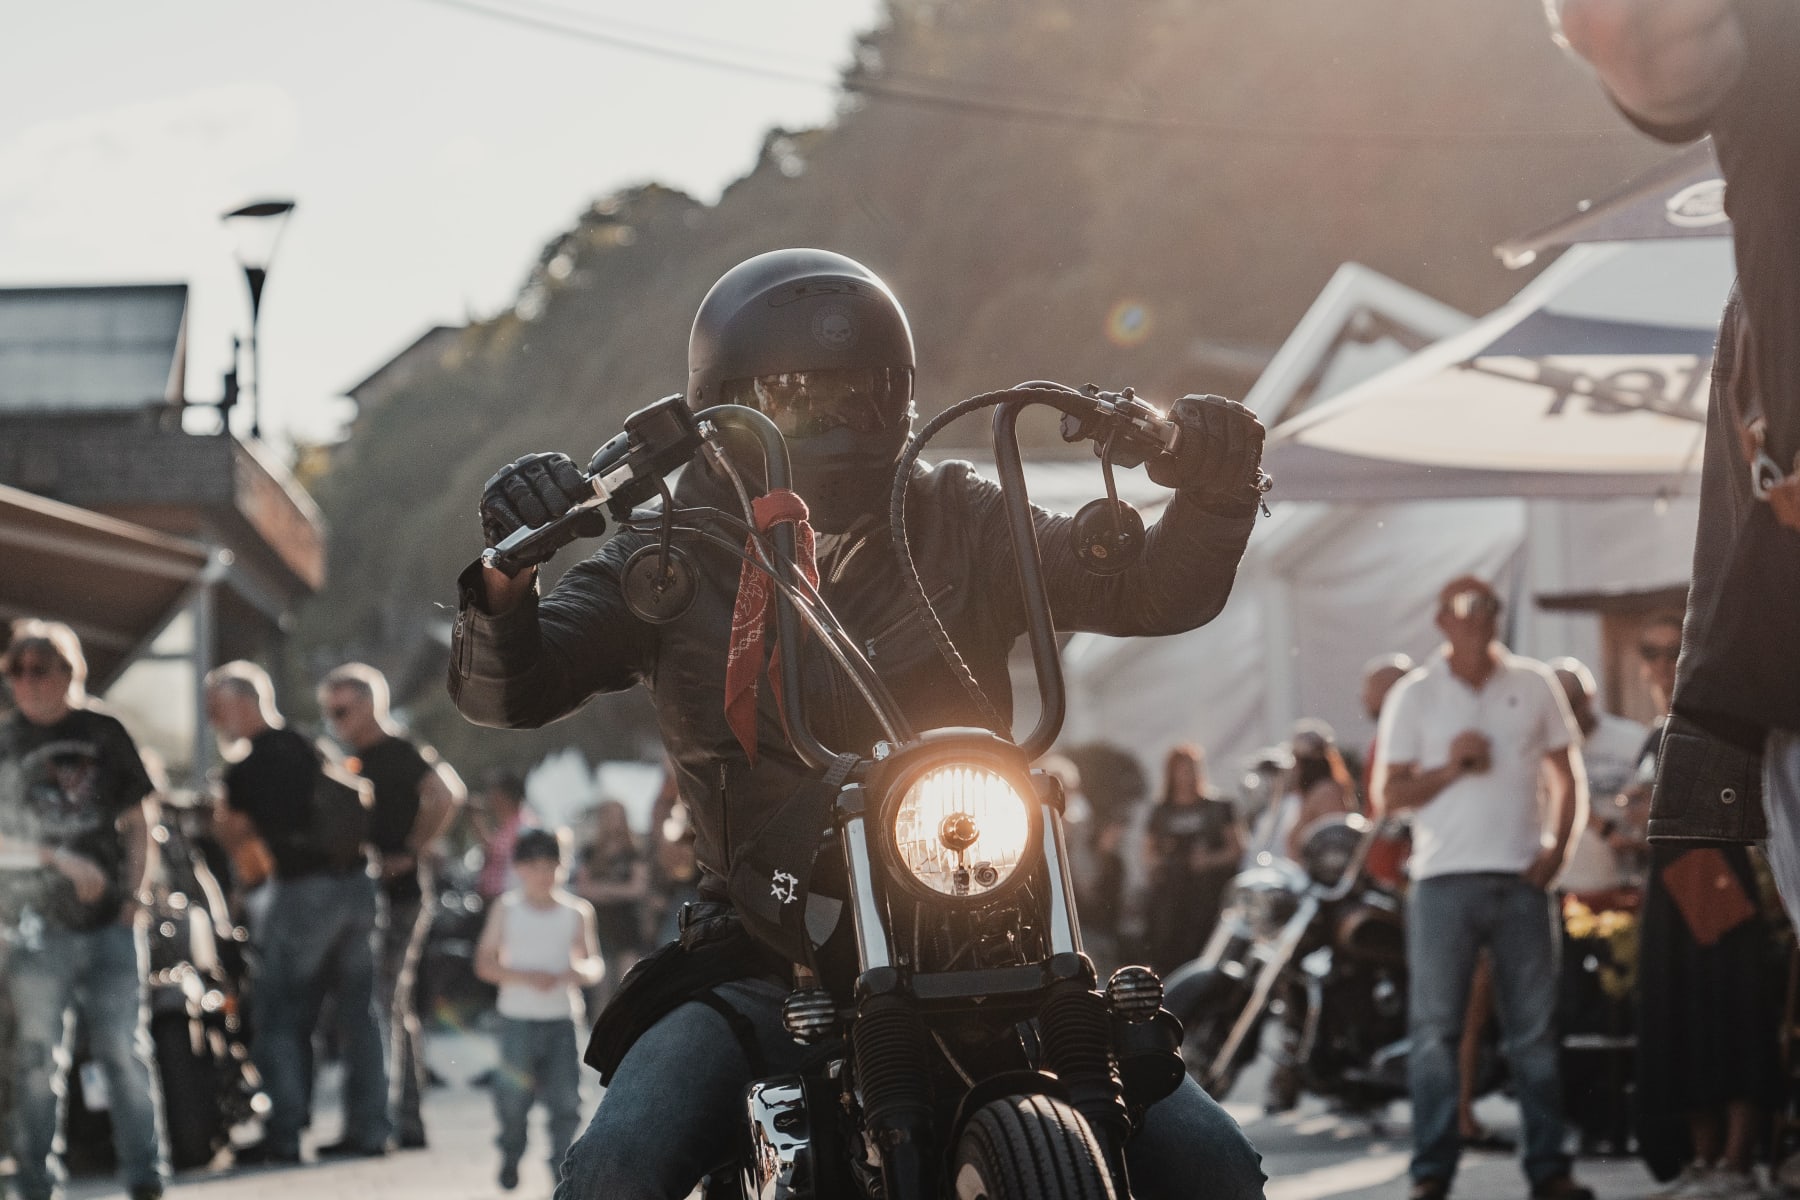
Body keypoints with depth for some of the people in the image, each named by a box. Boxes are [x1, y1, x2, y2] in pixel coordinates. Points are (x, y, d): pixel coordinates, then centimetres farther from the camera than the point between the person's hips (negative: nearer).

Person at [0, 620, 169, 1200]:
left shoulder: (104, 733, 7)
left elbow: (138, 819, 12)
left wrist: (132, 895, 2)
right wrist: (60, 860, -11)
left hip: (109, 921, 1)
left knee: (125, 1052, 0)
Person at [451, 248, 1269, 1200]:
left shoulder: (962, 525, 9)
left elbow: (1155, 589, 2)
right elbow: (502, 689, -3)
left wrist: (1214, 494, -20)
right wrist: (508, 584, -25)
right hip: (765, 967, -1)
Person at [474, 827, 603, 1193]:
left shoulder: (577, 911, 5)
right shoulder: (506, 910, 1)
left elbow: (594, 963, 4)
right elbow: (485, 963, -2)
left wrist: (584, 971, -20)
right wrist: (526, 977, -17)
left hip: (563, 1020, 1)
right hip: (517, 1019, -1)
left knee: (566, 1099, -5)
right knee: (514, 1096, -1)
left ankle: (563, 1167, 9)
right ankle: (510, 1155, 25)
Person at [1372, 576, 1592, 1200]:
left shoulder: (1534, 684, 10)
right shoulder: (1415, 694, 6)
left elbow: (1567, 776, 15)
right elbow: (1386, 797, 4)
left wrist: (1558, 846, 0)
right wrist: (1450, 768, -11)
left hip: (1521, 877, 1)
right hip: (1444, 877, -1)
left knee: (1534, 1028, 3)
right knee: (1435, 1027, -5)